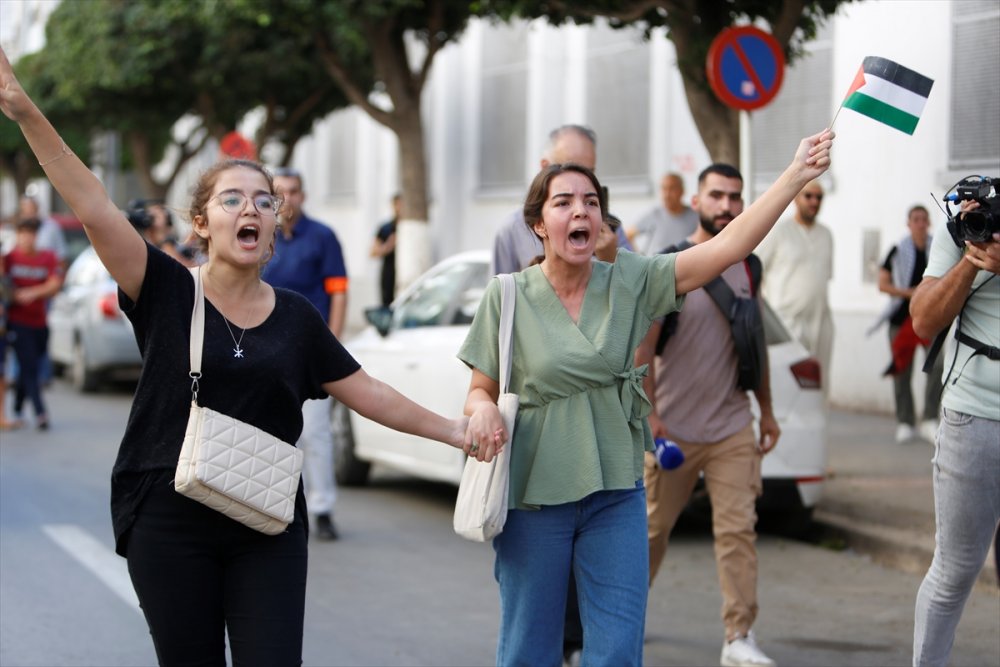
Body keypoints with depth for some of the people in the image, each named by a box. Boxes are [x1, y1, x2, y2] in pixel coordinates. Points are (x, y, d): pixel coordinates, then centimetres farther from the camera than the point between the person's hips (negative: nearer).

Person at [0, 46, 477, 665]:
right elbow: (95, 208, -16)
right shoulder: (168, 293, -4)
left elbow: (368, 392, 13)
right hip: (170, 526, -2)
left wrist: (450, 429, 11)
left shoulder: (297, 317, 6)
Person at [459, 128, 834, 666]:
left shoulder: (631, 283, 0)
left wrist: (797, 175, -17)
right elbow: (480, 391, 5)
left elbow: (727, 248, -9)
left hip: (617, 496, 1)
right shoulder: (506, 298, -3)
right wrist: (483, 409, -20)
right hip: (533, 499, -1)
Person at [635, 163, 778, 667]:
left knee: (738, 530, -4)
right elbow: (643, 344, -10)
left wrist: (766, 410, 17)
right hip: (671, 429, -3)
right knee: (652, 528, 7)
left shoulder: (747, 267, 9)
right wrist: (647, 413, -14)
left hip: (732, 429, 4)